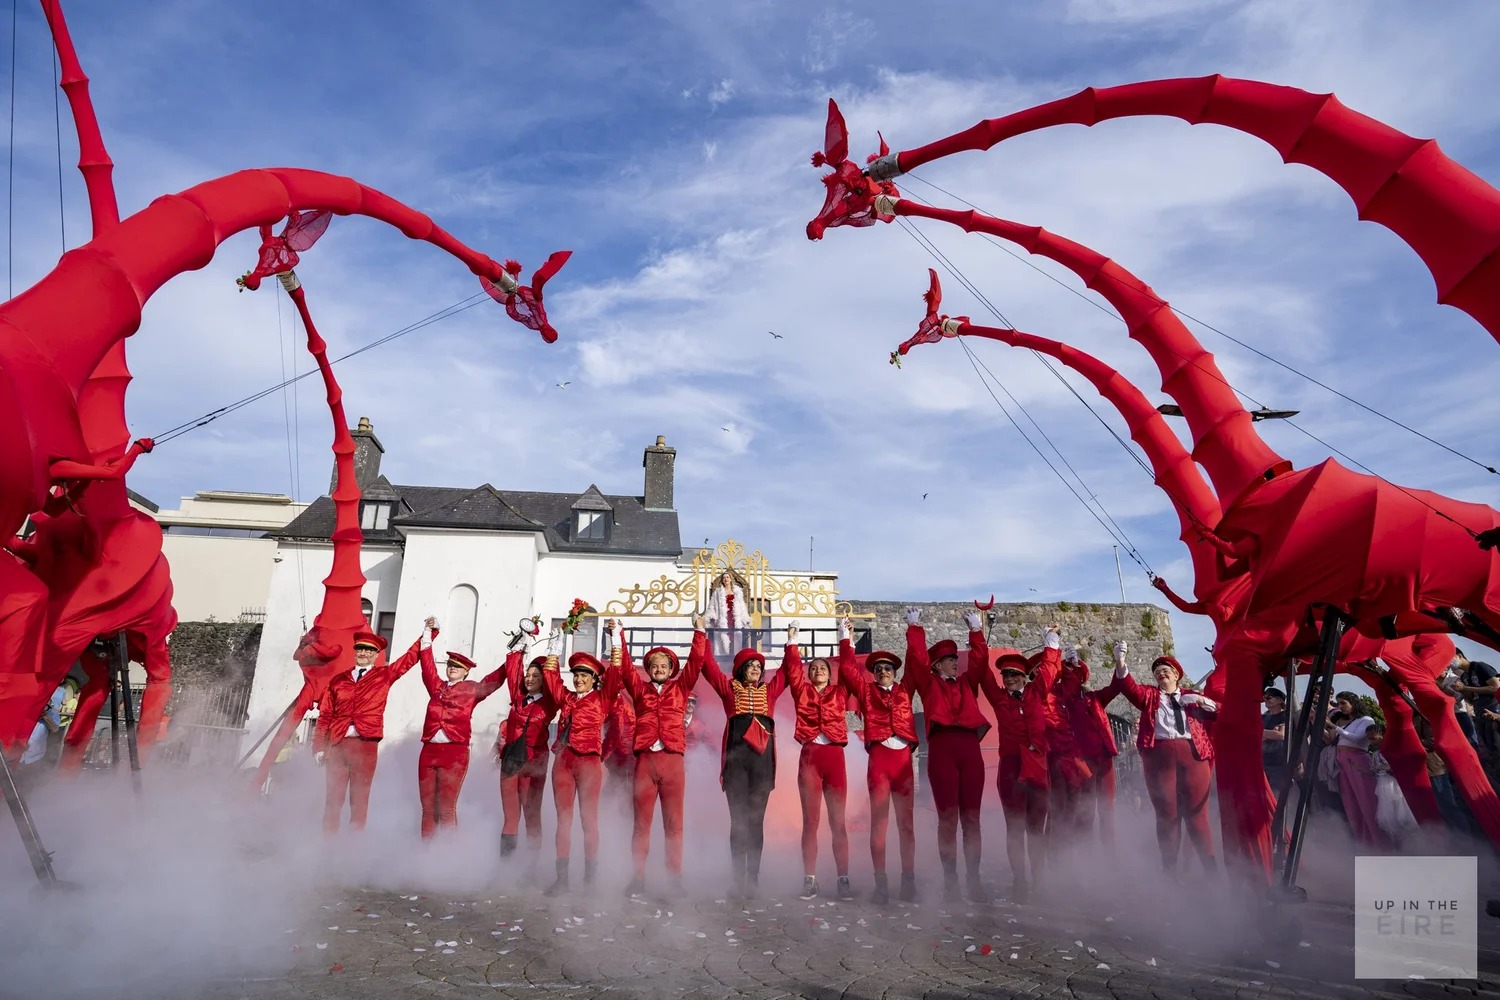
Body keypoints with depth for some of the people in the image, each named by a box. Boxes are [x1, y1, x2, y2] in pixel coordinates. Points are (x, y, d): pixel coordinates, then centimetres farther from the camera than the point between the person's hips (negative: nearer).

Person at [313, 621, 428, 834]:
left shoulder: (384, 675, 9)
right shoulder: (339, 679, 12)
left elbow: (412, 656, 8)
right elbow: (325, 715, 12)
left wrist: (429, 630, 4)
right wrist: (320, 746, 6)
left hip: (366, 745, -1)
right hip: (337, 744, 2)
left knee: (360, 798, 3)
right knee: (333, 797, 6)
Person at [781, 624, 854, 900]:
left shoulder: (840, 692, 11)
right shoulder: (802, 691, 10)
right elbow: (793, 669, 3)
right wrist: (792, 641, 3)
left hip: (834, 756, 0)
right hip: (809, 756, 0)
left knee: (838, 821, 2)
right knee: (810, 821, 5)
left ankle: (843, 880, 5)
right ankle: (810, 880, 9)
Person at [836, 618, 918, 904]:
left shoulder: (905, 690, 14)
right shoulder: (866, 690, 11)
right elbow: (848, 668, 4)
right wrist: (846, 639, 5)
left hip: (903, 757, 2)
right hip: (879, 757, -1)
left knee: (906, 821, 4)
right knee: (879, 821, -1)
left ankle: (908, 880, 9)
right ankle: (881, 883, 2)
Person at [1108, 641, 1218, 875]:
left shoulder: (1191, 697, 20)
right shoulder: (1150, 695, 16)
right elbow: (1130, 688, -4)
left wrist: (1206, 703, -3)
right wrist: (1120, 663, -21)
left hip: (1193, 755, 0)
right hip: (1159, 756, 0)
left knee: (1197, 814, 1)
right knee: (1166, 814, 1)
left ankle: (1211, 868, 9)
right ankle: (1170, 872, 6)